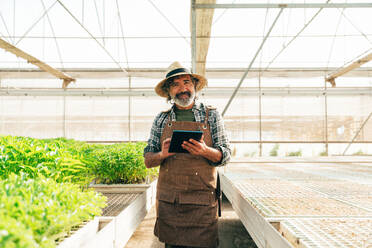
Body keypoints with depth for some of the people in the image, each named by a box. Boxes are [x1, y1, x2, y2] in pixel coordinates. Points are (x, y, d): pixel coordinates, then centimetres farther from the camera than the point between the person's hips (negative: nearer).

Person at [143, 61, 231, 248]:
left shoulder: (211, 115, 5)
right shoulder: (161, 119, 9)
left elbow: (225, 156, 3)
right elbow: (148, 160, 10)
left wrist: (205, 151, -18)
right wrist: (162, 154, -12)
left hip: (202, 202, -1)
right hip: (168, 202, 2)